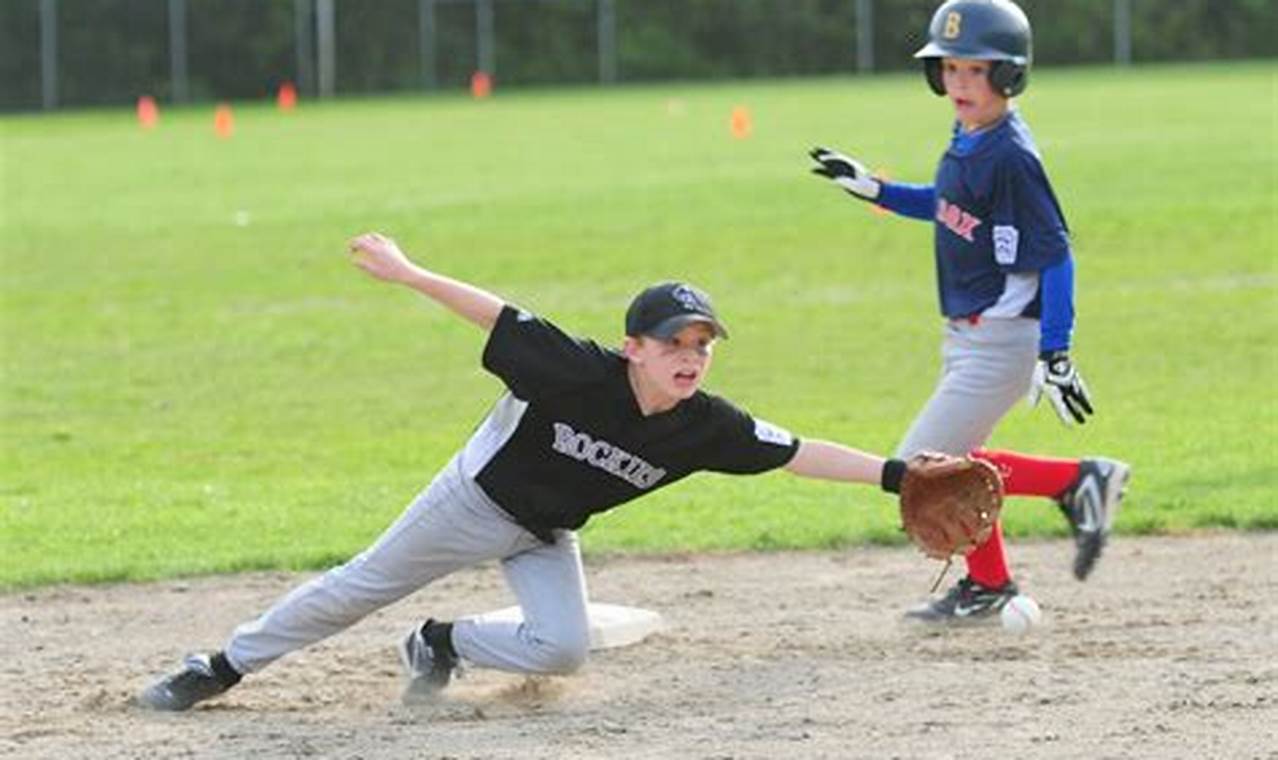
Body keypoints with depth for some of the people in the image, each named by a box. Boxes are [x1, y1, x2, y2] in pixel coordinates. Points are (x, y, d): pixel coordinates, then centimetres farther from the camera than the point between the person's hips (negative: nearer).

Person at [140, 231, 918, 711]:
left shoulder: (706, 427, -20)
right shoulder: (580, 372, -33)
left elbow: (797, 452, -18)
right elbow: (497, 315, -31)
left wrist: (891, 471, -23)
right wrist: (409, 274, -34)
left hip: (547, 535, 4)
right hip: (476, 501, -4)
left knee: (563, 649, -14)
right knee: (360, 589, 4)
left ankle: (443, 644, 13)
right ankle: (222, 668, 18)